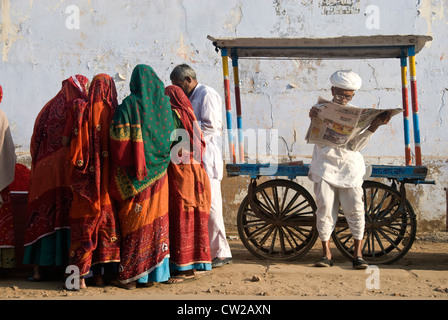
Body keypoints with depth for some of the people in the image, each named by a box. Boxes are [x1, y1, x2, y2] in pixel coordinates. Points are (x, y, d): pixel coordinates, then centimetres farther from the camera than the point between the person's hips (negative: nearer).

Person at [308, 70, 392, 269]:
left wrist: (374, 126, -15)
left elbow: (356, 145, -4)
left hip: (349, 167, 1)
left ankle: (358, 254, 3)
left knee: (355, 208, -6)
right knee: (325, 208, -4)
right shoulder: (321, 109, 2)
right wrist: (314, 120, -25)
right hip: (325, 165, -1)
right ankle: (326, 254, 6)